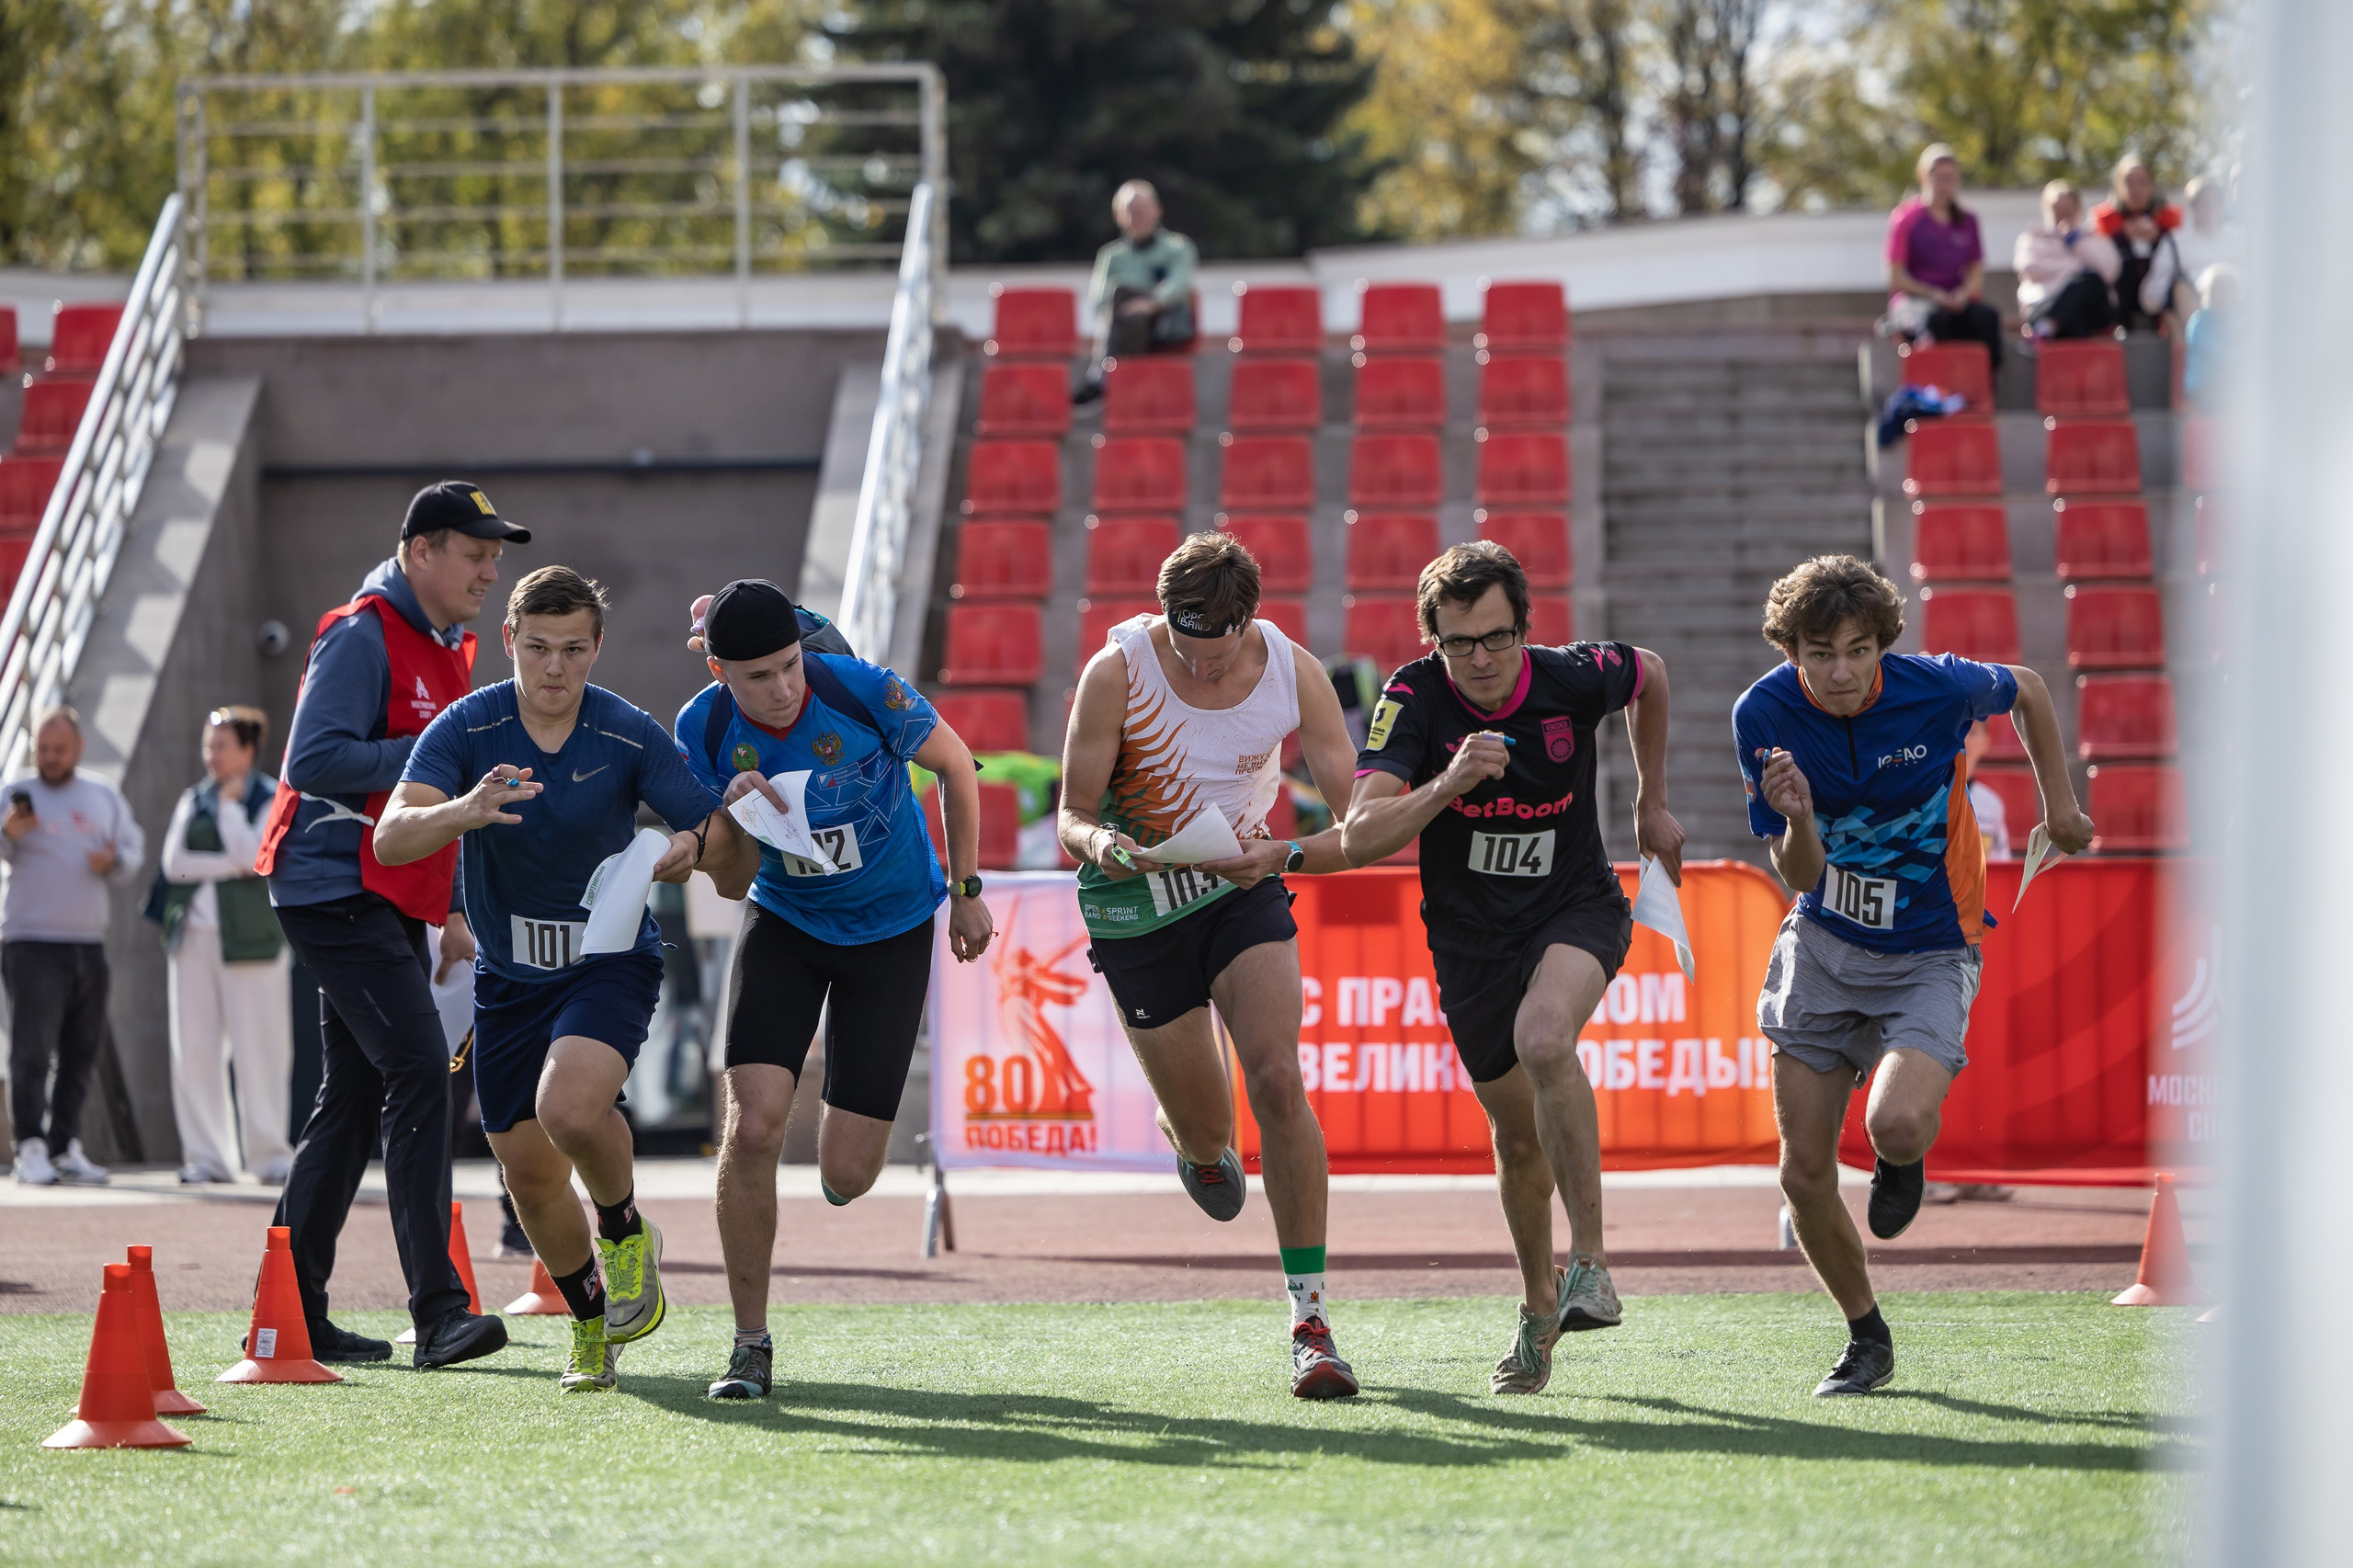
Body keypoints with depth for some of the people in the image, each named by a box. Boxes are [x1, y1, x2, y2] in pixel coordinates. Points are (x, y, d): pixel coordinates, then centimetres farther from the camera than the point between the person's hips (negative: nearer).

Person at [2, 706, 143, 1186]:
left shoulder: (105, 797, 13)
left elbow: (134, 850, 15)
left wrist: (114, 862, -8)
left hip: (89, 944, 5)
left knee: (81, 1052, 8)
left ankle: (66, 1148, 15)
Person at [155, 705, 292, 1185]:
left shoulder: (274, 800, 3)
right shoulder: (193, 801, 16)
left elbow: (252, 854, -12)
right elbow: (175, 862, 2)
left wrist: (230, 803, -5)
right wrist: (230, 865, -7)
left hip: (249, 936, -4)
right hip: (194, 935, 4)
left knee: (259, 1046, -6)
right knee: (194, 1046, -1)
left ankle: (270, 1153, -2)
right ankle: (204, 1156, 2)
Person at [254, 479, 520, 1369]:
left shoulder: (449, 651, 18)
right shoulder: (363, 637, -12)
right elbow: (313, 761, -22)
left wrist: (453, 906, 21)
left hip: (392, 905, 10)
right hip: (336, 889, -10)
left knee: (354, 1101, 11)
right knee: (419, 1072, -19)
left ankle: (294, 1313, 16)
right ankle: (437, 1312, -23)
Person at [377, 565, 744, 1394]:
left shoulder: (631, 736, -13)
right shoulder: (466, 729, -12)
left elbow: (728, 840, -7)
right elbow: (391, 838, -25)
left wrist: (691, 844, -31)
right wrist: (464, 812, -46)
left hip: (611, 960, -3)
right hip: (508, 976, 3)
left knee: (570, 1109, -29)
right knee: (530, 1174, 6)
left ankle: (626, 1230, 3)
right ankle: (590, 1325, 32)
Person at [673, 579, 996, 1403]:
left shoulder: (865, 692, -23)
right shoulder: (702, 730, -15)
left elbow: (954, 764, -3)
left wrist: (966, 891, 2)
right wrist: (733, 816, -27)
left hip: (893, 927, -1)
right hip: (784, 924, 2)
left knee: (846, 1175, -5)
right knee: (751, 1127, -18)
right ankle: (750, 1342, -4)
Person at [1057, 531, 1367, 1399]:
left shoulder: (1293, 672, -16)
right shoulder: (1118, 671, -20)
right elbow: (1073, 814, -15)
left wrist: (1285, 854, -34)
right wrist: (1101, 844, -38)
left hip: (1243, 892, 1)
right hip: (1135, 908, -1)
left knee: (1276, 1082, -19)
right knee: (1205, 1132, 5)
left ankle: (1311, 1315, -13)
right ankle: (1191, 1137, 47)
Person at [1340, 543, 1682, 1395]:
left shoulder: (1575, 678, -16)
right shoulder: (1413, 699, -19)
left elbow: (1649, 674, 10)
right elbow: (1361, 835, -28)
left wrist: (1652, 803, 15)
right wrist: (1447, 784, -44)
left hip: (1577, 910, -2)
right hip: (1470, 936, 2)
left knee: (1544, 1038, -33)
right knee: (1519, 1134, 12)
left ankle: (1590, 1264, -26)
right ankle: (1540, 1305, 38)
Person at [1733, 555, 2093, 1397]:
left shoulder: (1936, 689, -20)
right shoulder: (1763, 716, -15)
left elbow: (2026, 688, 4)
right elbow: (1800, 876, -12)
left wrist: (2059, 805, 10)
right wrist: (1798, 821, -34)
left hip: (1929, 954, -3)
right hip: (1823, 946, 3)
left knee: (1895, 1125, -29)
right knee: (1804, 1174, 0)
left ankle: (1903, 1163, 10)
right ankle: (1867, 1337, 24)